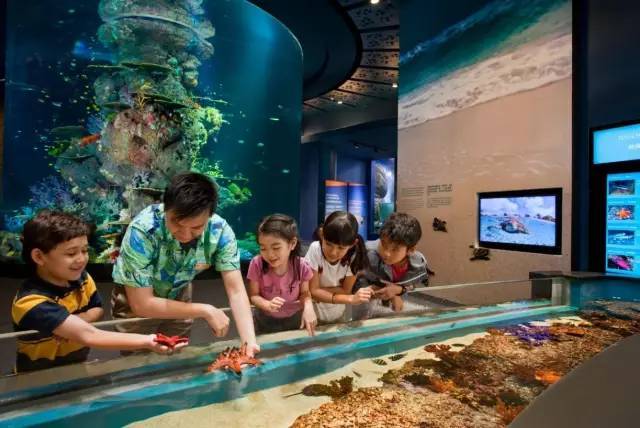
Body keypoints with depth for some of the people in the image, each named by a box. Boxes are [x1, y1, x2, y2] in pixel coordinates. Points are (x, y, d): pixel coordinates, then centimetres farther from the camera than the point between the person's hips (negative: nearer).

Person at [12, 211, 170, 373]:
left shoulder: (81, 277, -10)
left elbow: (97, 310, 3)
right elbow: (88, 336, -33)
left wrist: (73, 322, -17)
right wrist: (146, 341, -39)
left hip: (77, 365, 6)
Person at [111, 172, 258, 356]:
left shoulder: (220, 231, -29)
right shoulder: (142, 231, -37)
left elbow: (236, 291, -26)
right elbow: (141, 304, -32)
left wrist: (250, 342, -38)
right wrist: (205, 311, -31)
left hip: (178, 296, 3)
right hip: (135, 300, -2)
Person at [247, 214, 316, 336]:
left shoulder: (301, 266, -22)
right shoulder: (257, 264, -24)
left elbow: (304, 293, -7)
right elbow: (254, 295, -14)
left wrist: (308, 306, -29)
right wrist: (267, 304, -34)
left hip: (295, 319, 1)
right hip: (265, 320, 0)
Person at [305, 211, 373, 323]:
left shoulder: (354, 256, -20)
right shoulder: (315, 249, -24)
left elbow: (345, 290, -10)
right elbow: (313, 291, -22)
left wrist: (320, 292, -22)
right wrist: (351, 299, -28)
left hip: (338, 313, 1)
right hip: (314, 311, -1)